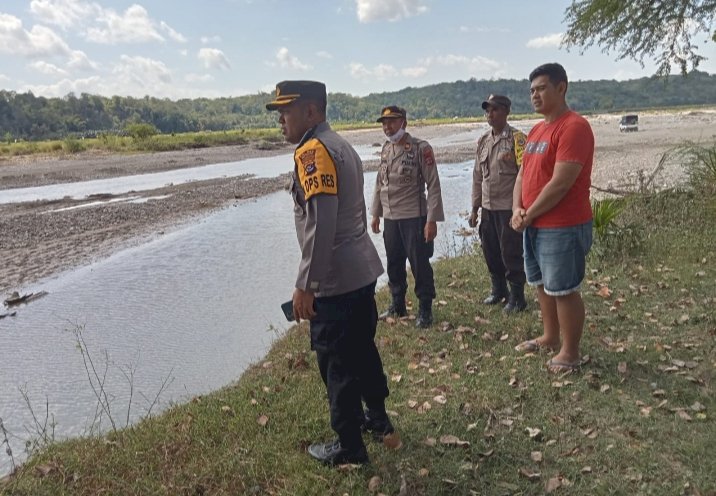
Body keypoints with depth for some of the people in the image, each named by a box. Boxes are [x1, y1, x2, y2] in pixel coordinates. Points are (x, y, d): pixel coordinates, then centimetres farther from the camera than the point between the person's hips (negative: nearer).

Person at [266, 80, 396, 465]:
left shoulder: (313, 150, -16)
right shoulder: (341, 146, 15)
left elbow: (320, 223, -24)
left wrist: (305, 284, -21)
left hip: (334, 280, -10)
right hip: (361, 270, 10)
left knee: (337, 362, 3)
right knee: (362, 349, 22)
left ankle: (349, 446, 18)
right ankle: (377, 418, 40)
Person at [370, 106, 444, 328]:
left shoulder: (421, 148, -10)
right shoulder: (385, 149, 9)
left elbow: (433, 186, -13)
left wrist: (432, 220, -17)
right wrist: (375, 214, 17)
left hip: (414, 217, -6)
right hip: (390, 218, 6)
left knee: (420, 264, 1)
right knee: (394, 264, 15)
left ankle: (425, 310, 16)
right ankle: (397, 306, 31)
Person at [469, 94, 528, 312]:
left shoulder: (516, 138, -9)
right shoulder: (483, 141, 11)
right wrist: (475, 208, 14)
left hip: (508, 207, -6)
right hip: (488, 208, 6)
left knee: (511, 253, 1)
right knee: (491, 251, 14)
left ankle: (517, 297, 16)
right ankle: (498, 289, 33)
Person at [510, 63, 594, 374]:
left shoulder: (574, 127, -17)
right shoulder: (536, 130, 13)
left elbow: (560, 183, -22)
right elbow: (523, 173, 14)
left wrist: (528, 215, -14)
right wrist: (517, 209, -2)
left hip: (563, 228, -9)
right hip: (534, 225, 9)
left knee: (563, 290, 1)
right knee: (543, 285, 19)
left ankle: (570, 353, 16)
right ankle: (550, 338, 37)